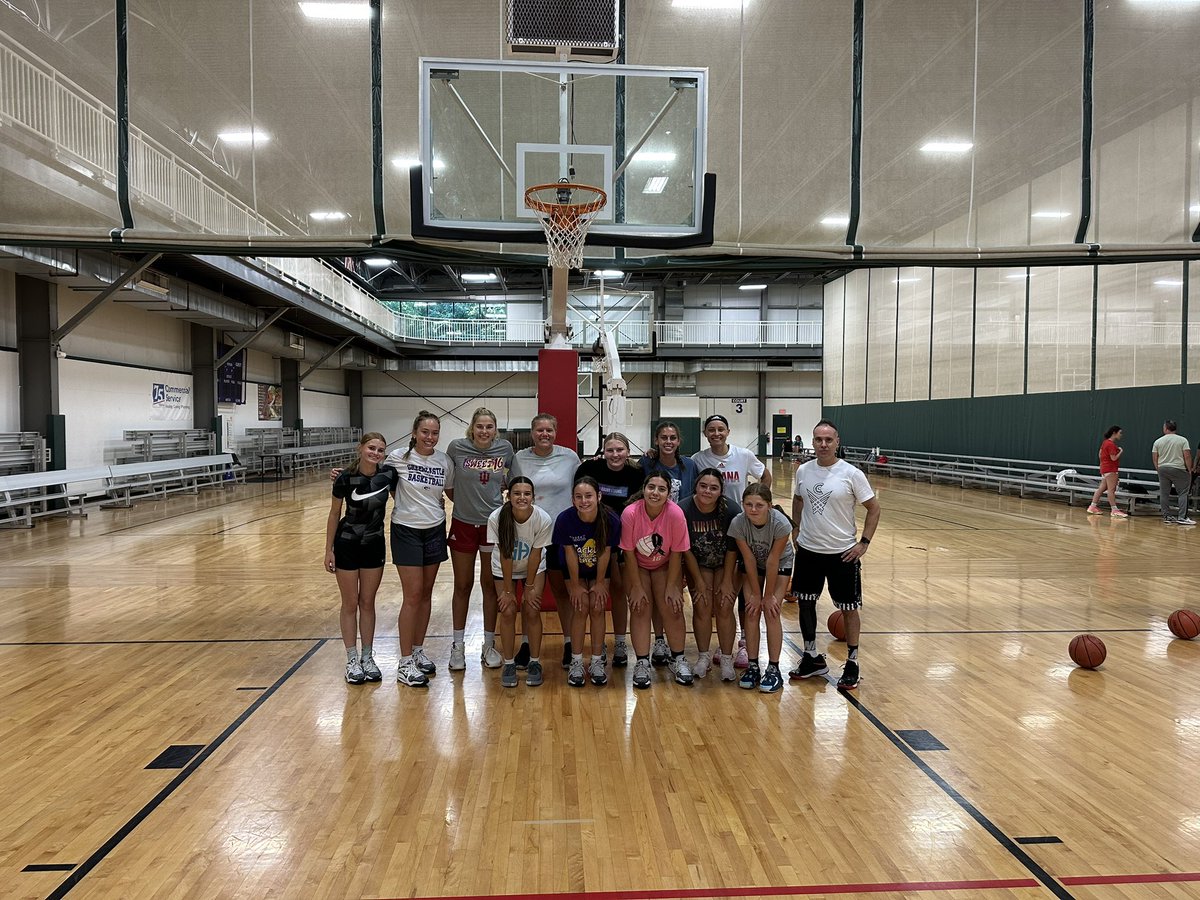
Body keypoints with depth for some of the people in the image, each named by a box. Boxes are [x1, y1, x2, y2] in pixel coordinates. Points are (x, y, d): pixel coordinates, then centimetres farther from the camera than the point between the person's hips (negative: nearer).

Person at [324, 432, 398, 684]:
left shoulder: (389, 475, -11)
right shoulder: (345, 478, -17)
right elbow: (334, 515, -7)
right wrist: (329, 550, -6)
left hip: (374, 546, 2)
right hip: (347, 546, -2)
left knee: (367, 603, 11)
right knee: (350, 604, 7)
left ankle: (368, 657, 22)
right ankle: (352, 660, 17)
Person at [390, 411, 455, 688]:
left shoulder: (444, 460, -1)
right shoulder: (398, 457, -10)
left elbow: (451, 492, 11)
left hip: (435, 530, 4)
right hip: (407, 531, -4)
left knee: (426, 594, 11)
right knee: (413, 595, -5)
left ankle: (418, 651, 25)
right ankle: (405, 663, 4)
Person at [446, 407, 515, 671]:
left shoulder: (505, 448, -5)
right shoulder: (457, 447, -9)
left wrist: (501, 487, -1)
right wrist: (463, 499, 3)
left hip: (494, 523, 1)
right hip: (463, 524, -1)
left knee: (490, 586, 10)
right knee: (462, 586, 10)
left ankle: (489, 645, 23)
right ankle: (458, 646, 23)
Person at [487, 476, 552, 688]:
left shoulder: (543, 519, -30)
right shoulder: (497, 518, -30)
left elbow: (535, 554, -19)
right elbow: (505, 556, -22)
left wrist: (529, 587, -11)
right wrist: (508, 591, -16)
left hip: (534, 569, 0)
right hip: (505, 569, 0)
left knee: (531, 611, -8)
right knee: (508, 611, -7)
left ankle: (535, 662, 9)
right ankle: (509, 664, 9)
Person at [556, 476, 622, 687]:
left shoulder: (611, 520, -30)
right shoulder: (565, 519, -30)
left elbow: (605, 553, -18)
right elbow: (570, 554, -20)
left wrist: (599, 583, -8)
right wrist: (575, 586, -11)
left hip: (600, 568, 1)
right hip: (574, 569, 0)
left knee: (597, 607, -6)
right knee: (581, 608, -9)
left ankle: (597, 663, 8)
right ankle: (576, 663, 3)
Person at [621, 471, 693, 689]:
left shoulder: (676, 514, -28)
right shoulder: (630, 513, -28)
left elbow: (676, 553, -17)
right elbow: (629, 553, -18)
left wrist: (671, 586, -13)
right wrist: (637, 587, -14)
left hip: (666, 565, 0)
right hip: (637, 566, 0)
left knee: (672, 608, -7)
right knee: (640, 609, -9)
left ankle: (678, 659, 10)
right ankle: (642, 663, -1)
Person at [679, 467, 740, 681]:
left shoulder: (731, 510, -25)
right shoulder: (684, 509, -24)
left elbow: (732, 548, -14)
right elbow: (686, 550, -15)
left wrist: (727, 580, -11)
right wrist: (699, 581, -11)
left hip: (727, 564, 0)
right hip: (698, 565, 1)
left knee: (724, 607, -8)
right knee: (702, 607, -8)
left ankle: (726, 659, 6)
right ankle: (703, 657, 9)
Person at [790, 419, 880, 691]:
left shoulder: (851, 474, -12)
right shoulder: (803, 471, 0)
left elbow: (873, 508, -4)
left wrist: (864, 542, -9)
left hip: (843, 553, -4)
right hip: (807, 551, 4)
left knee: (849, 608, 6)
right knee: (805, 603, 12)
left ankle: (852, 663, 22)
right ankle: (812, 658, 29)